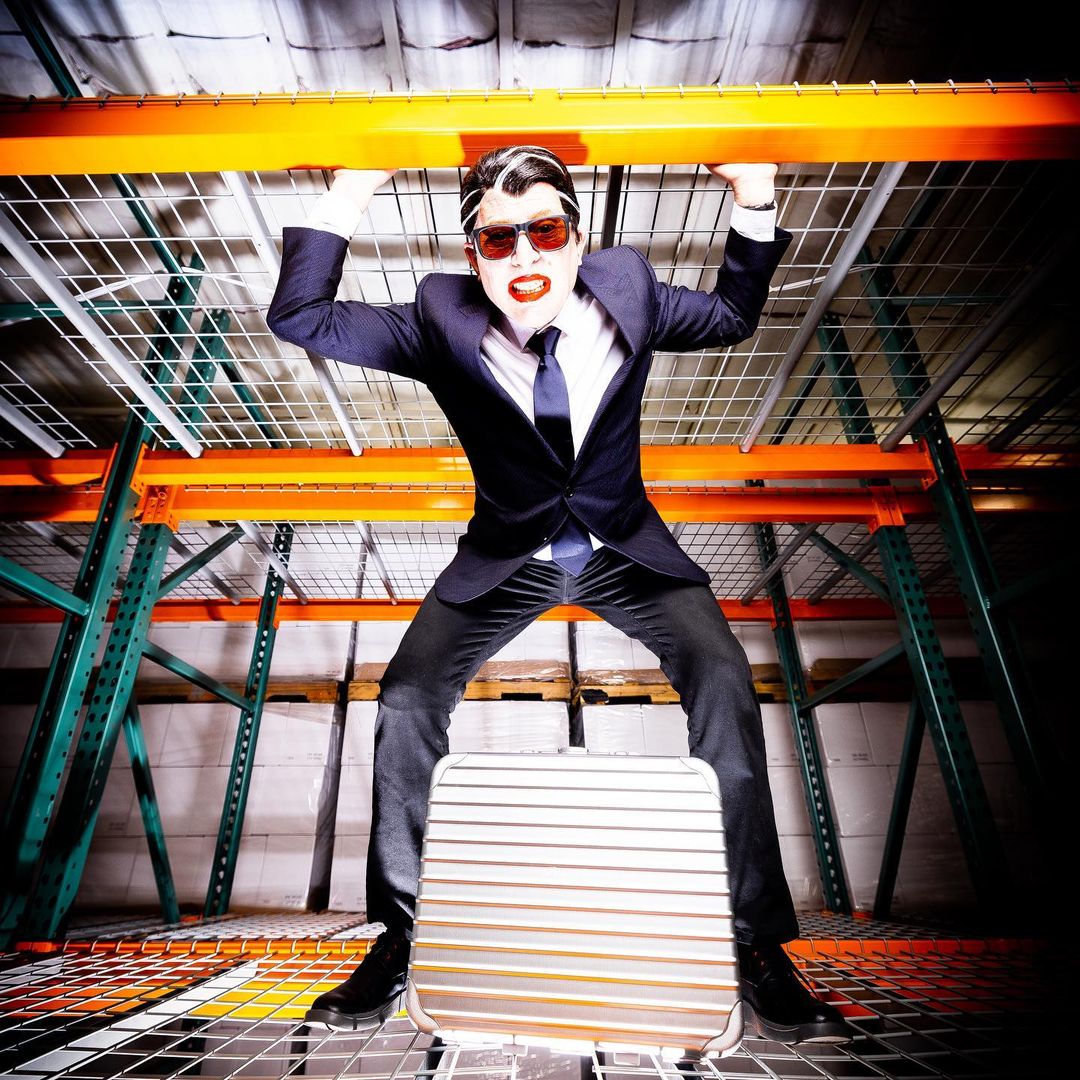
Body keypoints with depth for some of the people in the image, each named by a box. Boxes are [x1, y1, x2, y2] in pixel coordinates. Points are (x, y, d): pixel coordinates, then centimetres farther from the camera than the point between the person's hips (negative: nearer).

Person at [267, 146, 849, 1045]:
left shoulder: (626, 286, -3)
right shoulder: (442, 318, -8)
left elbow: (733, 316, 13)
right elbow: (299, 317, -6)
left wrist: (755, 201, 1)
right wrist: (346, 197, -15)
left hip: (624, 548, 1)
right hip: (508, 557, 0)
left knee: (725, 682, -22)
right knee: (407, 699, -18)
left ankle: (757, 944, 0)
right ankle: (399, 940, 7)